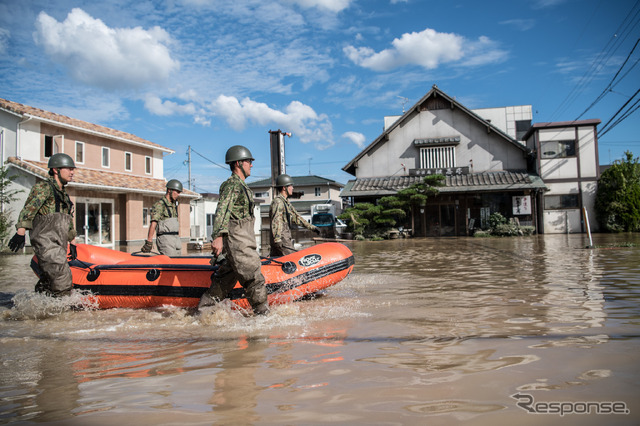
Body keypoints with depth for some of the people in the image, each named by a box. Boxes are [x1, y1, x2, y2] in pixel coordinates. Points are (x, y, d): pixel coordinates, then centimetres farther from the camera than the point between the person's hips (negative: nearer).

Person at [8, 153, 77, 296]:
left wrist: (72, 242, 25)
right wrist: (20, 232, -30)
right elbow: (29, 208, -18)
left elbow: (69, 221, 27)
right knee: (62, 279, -12)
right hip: (46, 242, -8)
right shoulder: (43, 187, -4)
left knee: (48, 278, 9)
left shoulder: (64, 195, 23)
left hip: (59, 245, 8)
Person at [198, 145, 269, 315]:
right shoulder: (232, 184, -10)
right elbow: (222, 210, -23)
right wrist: (218, 236, -35)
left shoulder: (241, 185, 22)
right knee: (254, 279, -6)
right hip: (237, 242, -10)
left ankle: (204, 308, 20)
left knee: (226, 278, 13)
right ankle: (263, 313, 2)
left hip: (242, 241, 10)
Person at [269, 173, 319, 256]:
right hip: (282, 240, -10)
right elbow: (276, 222, -20)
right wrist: (277, 240, -27)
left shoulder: (286, 202, 20)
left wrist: (311, 227, 24)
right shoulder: (278, 202, -12)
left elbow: (296, 217, 26)